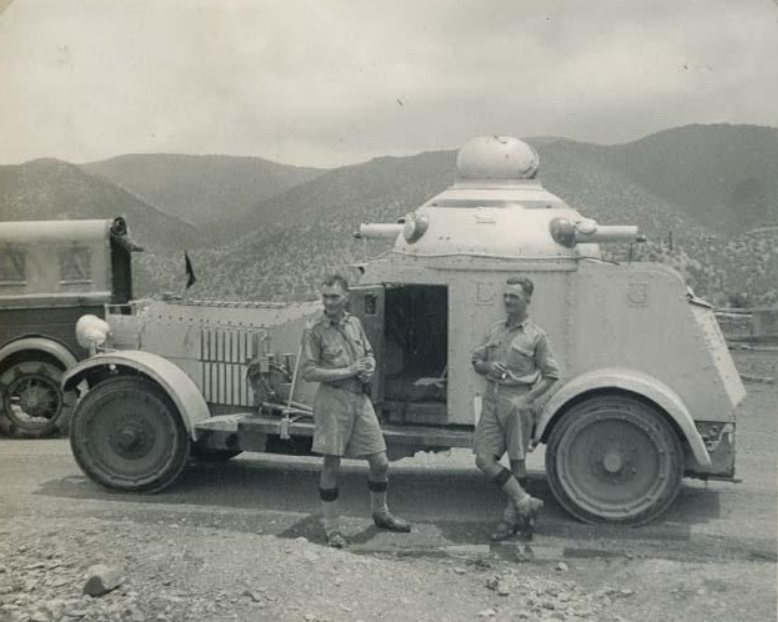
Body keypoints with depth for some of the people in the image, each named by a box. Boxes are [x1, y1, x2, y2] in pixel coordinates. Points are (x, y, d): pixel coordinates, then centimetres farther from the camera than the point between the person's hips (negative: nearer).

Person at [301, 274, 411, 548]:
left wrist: (369, 368, -2)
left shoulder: (355, 323, 9)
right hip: (332, 399, -5)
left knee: (380, 462, 9)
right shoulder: (314, 332, -6)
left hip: (360, 398, 5)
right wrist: (347, 372, -15)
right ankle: (332, 530, 13)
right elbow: (308, 371, -11)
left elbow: (369, 353, 22)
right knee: (331, 465, 1)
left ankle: (380, 514, 32)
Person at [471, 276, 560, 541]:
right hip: (492, 400, 5)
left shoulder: (536, 336, -2)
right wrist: (487, 366, -4)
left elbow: (551, 375, -2)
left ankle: (512, 518, 15)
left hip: (517, 402, -5)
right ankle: (526, 504, 3)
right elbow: (476, 361, 20)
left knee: (517, 462, 4)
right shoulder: (494, 330, 13)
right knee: (484, 459, -4)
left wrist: (527, 399, -13)